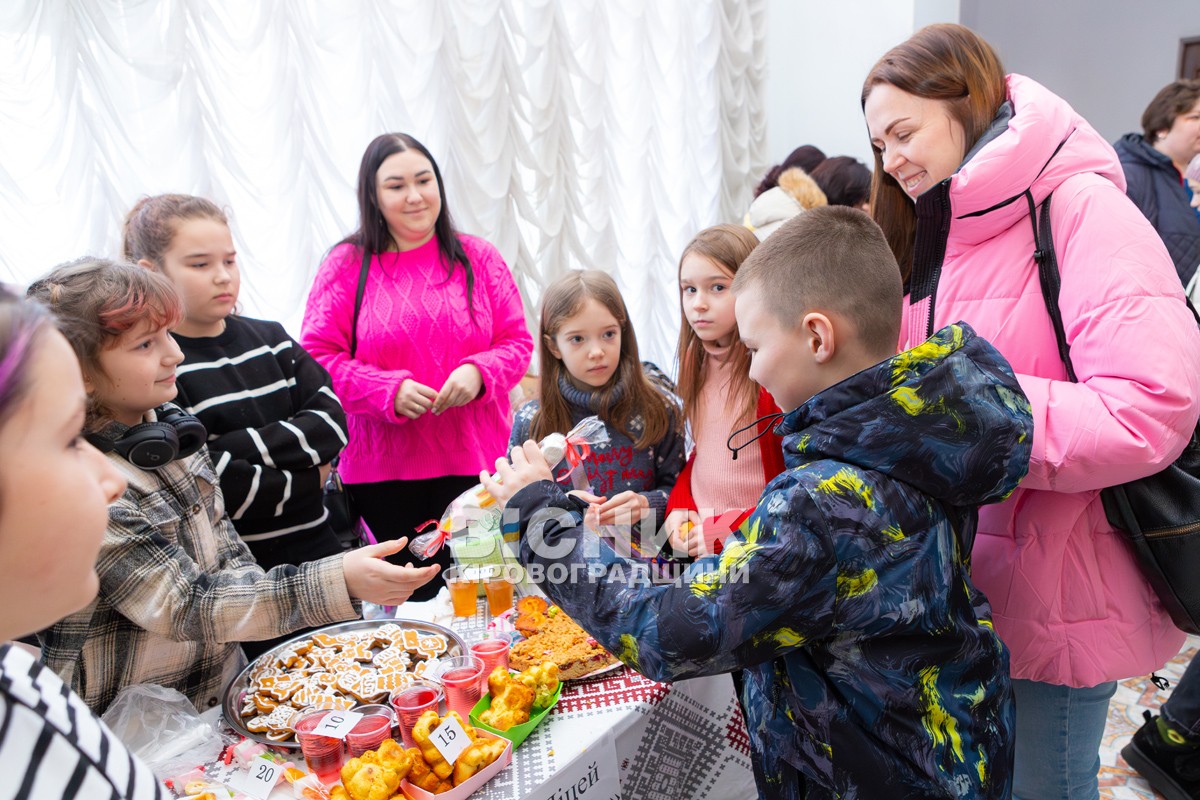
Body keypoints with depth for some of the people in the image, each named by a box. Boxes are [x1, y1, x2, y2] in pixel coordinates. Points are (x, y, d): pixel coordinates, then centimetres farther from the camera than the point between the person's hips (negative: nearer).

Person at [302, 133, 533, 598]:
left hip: (474, 461, 1)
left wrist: (478, 373, -12)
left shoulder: (478, 258, 7)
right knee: (406, 599, 6)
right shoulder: (347, 264, 1)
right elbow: (318, 356, -2)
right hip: (383, 470, -1)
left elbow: (517, 342, 8)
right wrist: (389, 390, -15)